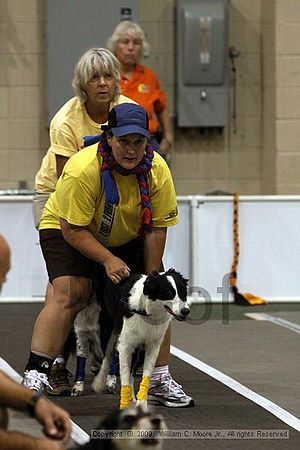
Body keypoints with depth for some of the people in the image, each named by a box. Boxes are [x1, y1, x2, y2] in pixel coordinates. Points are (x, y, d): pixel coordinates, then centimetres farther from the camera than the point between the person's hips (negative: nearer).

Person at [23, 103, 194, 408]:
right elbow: (73, 229, -27)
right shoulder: (83, 169, -33)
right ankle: (34, 376, -25)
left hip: (128, 238, 5)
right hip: (67, 231, -5)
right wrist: (107, 259, -32)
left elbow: (156, 230, -13)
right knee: (68, 293, -25)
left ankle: (160, 380, 7)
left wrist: (150, 279, -12)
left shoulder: (157, 170, -20)